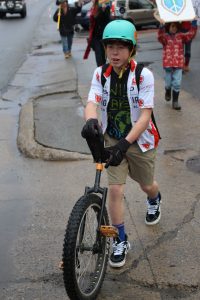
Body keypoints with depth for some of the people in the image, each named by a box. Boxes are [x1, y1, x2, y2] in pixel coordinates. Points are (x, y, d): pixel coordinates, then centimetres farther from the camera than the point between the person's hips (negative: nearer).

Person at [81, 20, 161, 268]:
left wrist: (126, 143, -34)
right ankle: (120, 241, 11)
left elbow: (145, 115, -22)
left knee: (147, 185, 20)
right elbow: (92, 103, -22)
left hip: (139, 140, -1)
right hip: (113, 139, 1)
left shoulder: (143, 75, -19)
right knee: (115, 190, -7)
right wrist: (90, 121, -47)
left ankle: (154, 201, 59)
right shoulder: (101, 74, -10)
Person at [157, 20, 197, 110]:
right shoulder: (165, 36, -1)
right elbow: (160, 36, -23)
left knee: (177, 84, -2)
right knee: (168, 83, 10)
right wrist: (161, 26, -37)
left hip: (178, 64, 1)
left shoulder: (181, 36, 7)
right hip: (168, 63, -1)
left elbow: (191, 34, -4)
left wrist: (194, 23, -13)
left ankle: (175, 102, 7)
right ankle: (168, 93, 44)